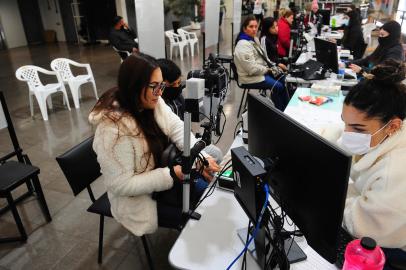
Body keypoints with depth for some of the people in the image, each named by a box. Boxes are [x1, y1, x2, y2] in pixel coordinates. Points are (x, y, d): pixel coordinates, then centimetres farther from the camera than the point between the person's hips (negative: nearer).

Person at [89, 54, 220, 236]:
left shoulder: (152, 103, -10)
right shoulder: (113, 128, -31)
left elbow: (178, 129, -8)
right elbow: (121, 185, -27)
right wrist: (172, 175, -29)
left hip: (162, 172, 7)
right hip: (139, 198, -7)